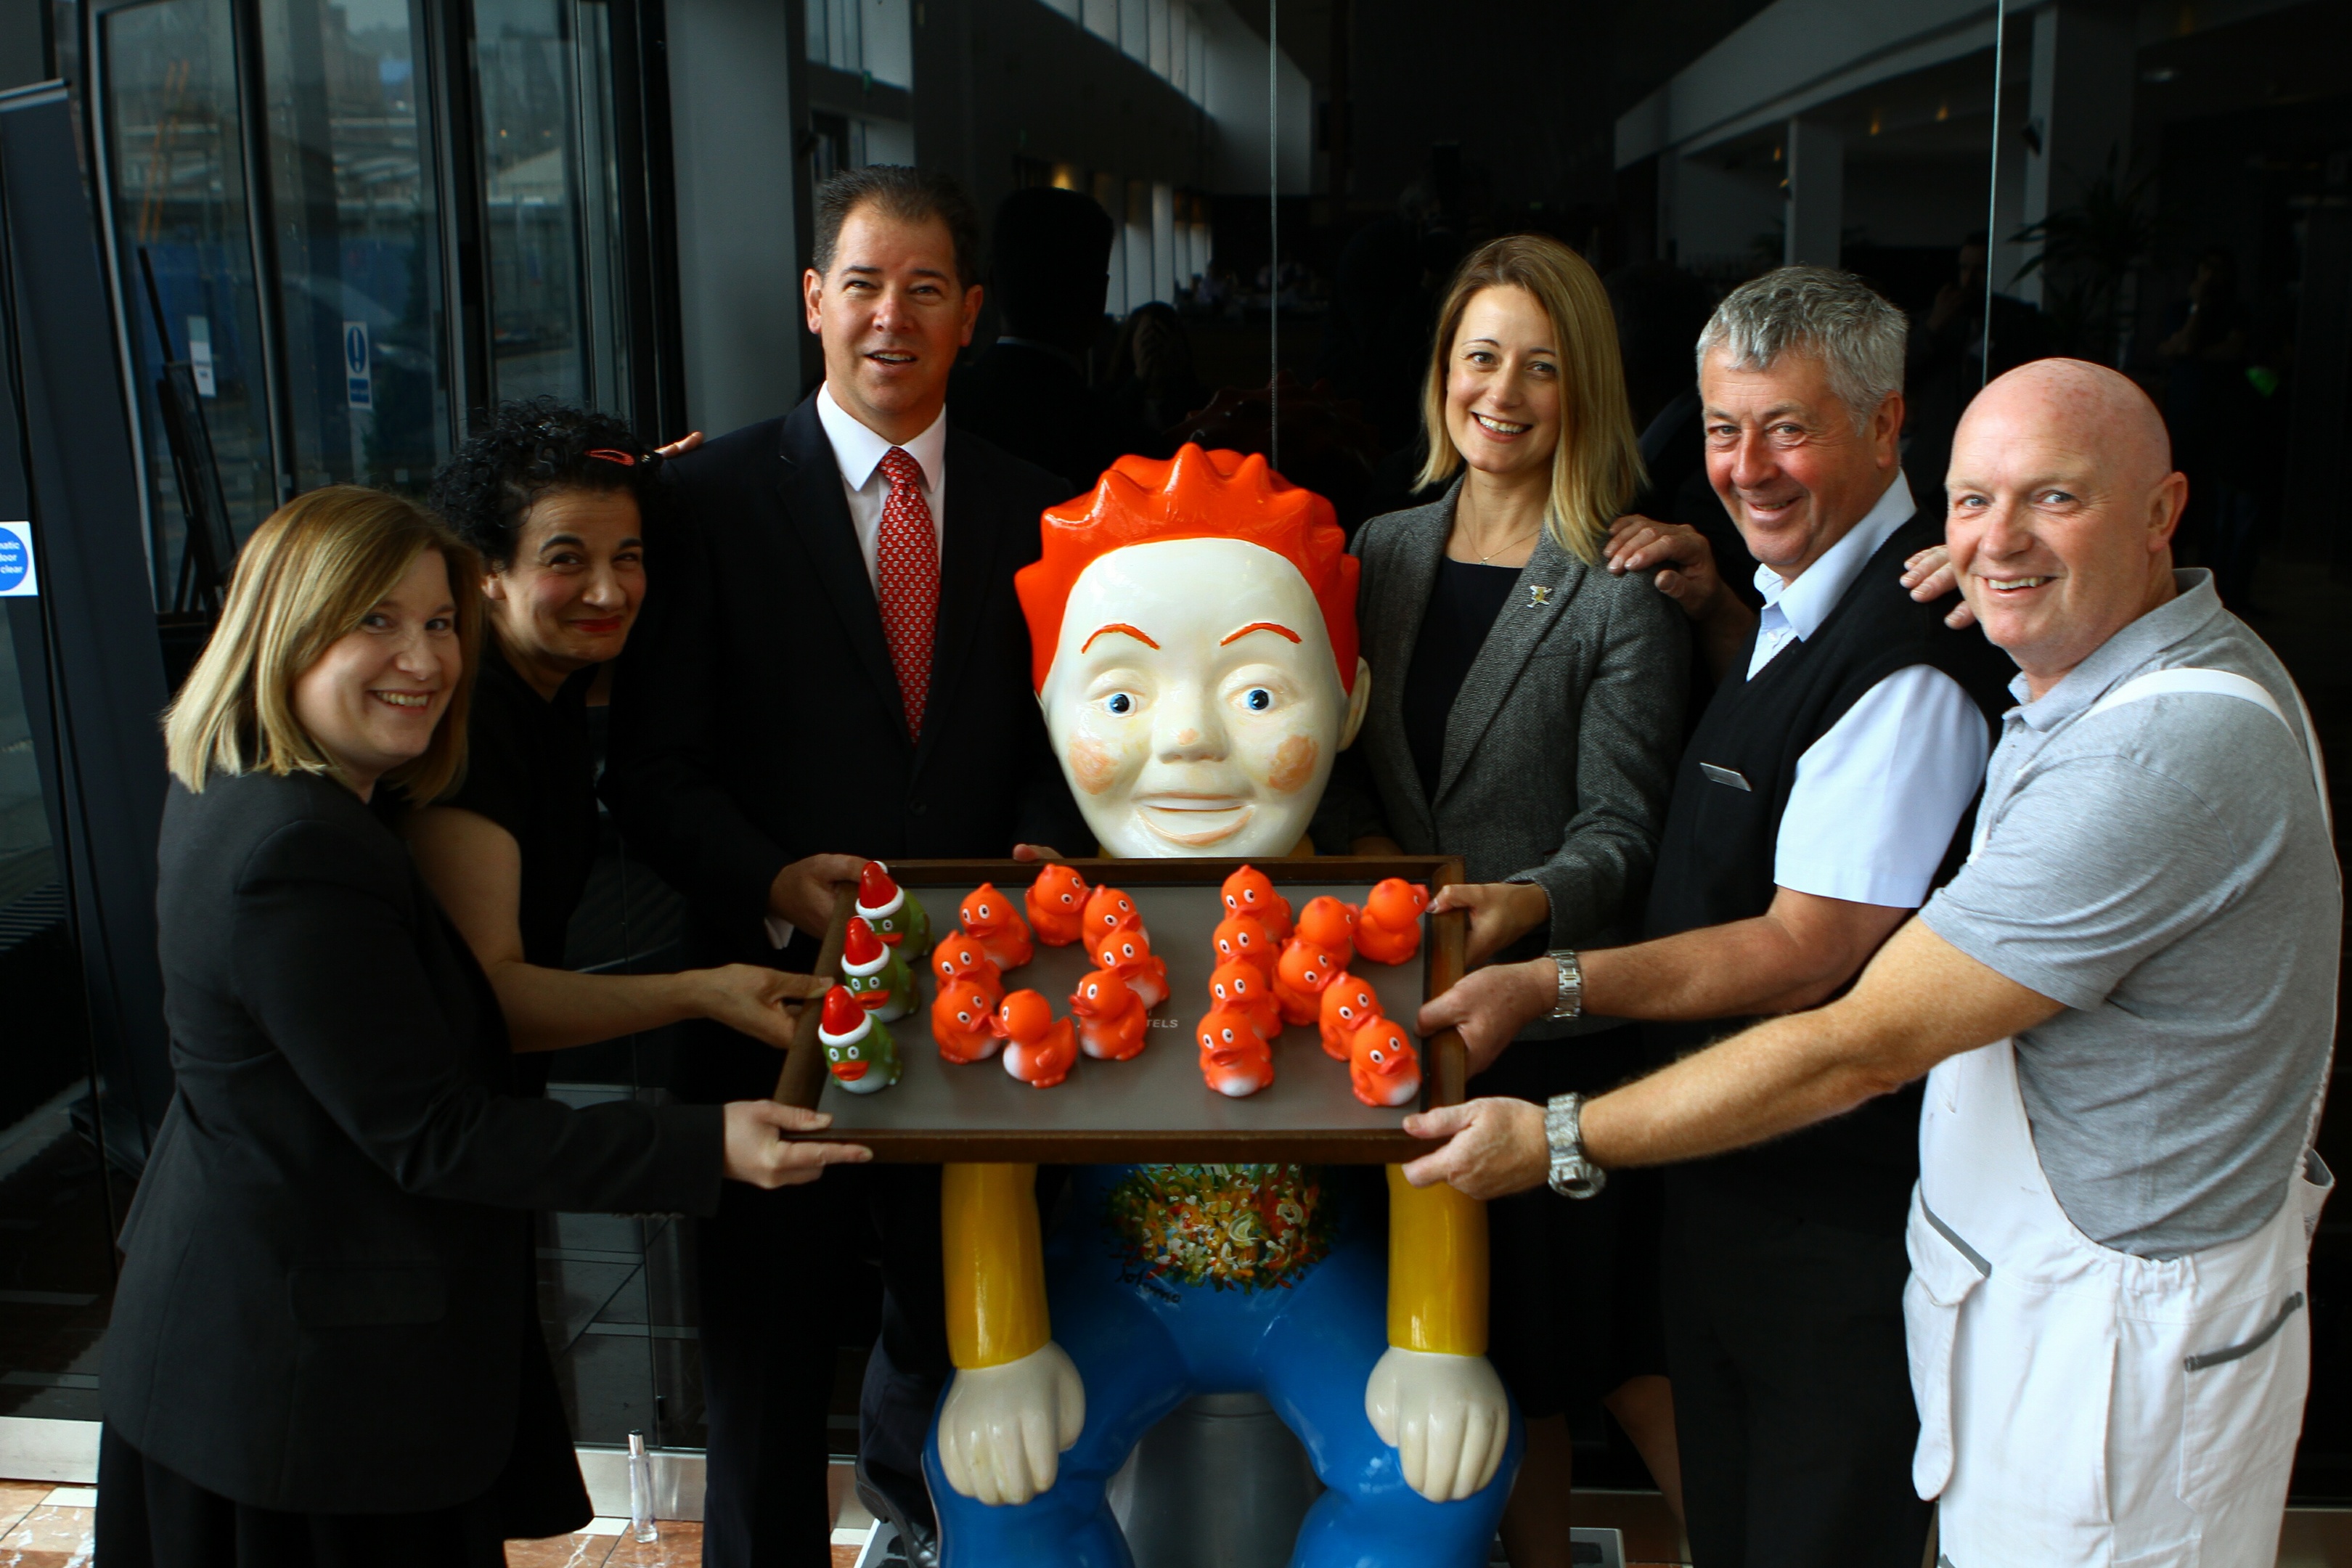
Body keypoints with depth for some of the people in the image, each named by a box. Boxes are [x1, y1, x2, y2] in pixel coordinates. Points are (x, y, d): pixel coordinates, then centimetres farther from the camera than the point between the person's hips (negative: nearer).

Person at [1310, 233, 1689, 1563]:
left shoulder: (1622, 590, -9)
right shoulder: (1382, 552, 7)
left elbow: (1621, 827, -12)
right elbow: (1337, 752, 13)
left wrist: (1530, 905, -30)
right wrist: (1361, 842, -6)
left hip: (1564, 1015, -5)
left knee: (1603, 1338, 5)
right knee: (1482, 1337, 15)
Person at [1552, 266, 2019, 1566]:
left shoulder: (1907, 662, -25)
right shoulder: (1807, 595, 5)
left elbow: (1807, 952, -26)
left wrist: (1558, 983, -26)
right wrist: (1714, 617, 7)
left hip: (1833, 1191, -9)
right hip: (1735, 1147, 9)